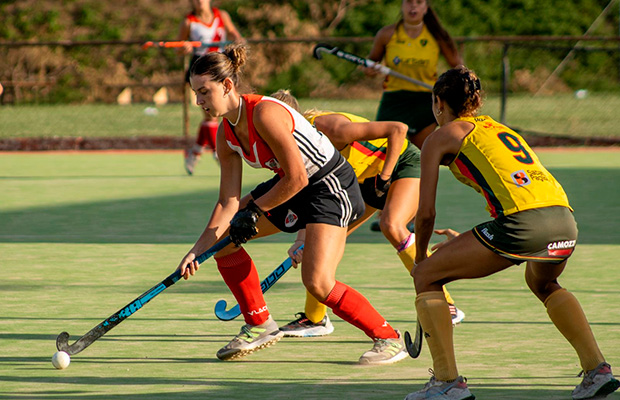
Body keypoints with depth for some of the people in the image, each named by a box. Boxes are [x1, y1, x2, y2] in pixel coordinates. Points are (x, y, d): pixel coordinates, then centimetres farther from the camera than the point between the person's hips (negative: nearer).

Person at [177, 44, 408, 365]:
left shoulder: (264, 113, -28)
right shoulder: (226, 133, -2)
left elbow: (296, 178, -26)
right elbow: (229, 201, -1)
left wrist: (253, 210, -16)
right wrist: (197, 250, -10)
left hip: (330, 185, -9)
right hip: (289, 185, 9)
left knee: (317, 282, -22)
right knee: (223, 237, 6)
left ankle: (390, 339, -6)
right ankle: (259, 326, 19)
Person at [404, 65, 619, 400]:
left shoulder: (440, 138, 15)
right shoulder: (498, 128, 33)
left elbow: (425, 213, 12)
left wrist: (420, 258, 29)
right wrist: (468, 242, 49)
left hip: (521, 219, -7)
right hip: (564, 216, 7)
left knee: (426, 277, 10)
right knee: (543, 284, 38)